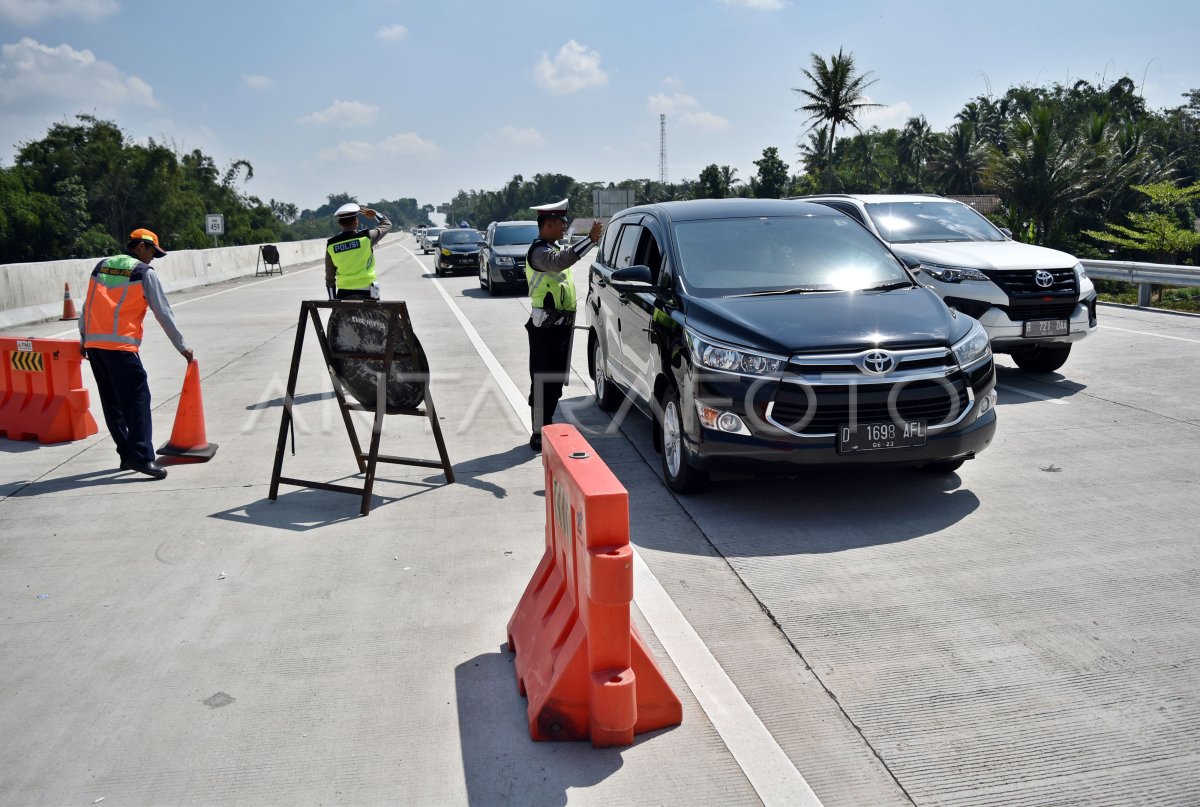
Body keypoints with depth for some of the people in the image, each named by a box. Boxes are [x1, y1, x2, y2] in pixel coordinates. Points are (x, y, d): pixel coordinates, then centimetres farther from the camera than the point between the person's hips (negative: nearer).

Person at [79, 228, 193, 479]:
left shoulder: (101, 266, 18)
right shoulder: (145, 273, 1)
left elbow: (87, 306, 19)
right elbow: (163, 313, 1)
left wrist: (84, 339, 25)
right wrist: (181, 347, 7)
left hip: (93, 343, 7)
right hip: (120, 346, -7)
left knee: (112, 401, 13)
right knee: (137, 399, -6)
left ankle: (127, 453, 18)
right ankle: (141, 457, -14)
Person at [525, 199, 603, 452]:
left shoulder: (551, 248, 17)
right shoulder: (539, 251, -17)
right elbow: (560, 261, -39)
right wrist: (590, 239, -44)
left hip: (559, 326, 10)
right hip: (546, 328, -10)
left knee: (555, 382, 16)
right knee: (543, 382, -6)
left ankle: (546, 428, 28)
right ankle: (539, 435, -2)